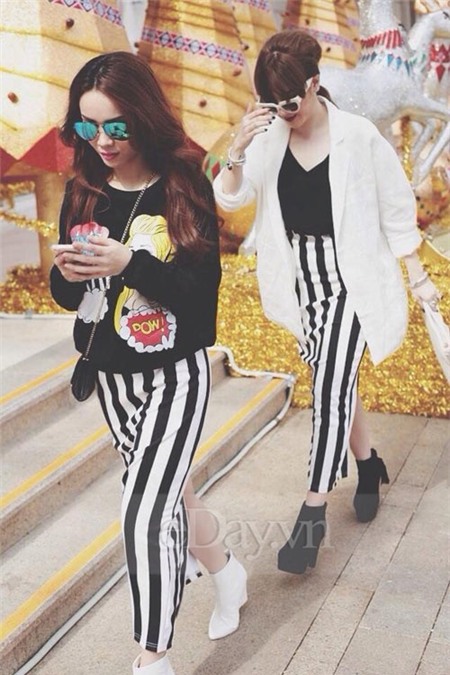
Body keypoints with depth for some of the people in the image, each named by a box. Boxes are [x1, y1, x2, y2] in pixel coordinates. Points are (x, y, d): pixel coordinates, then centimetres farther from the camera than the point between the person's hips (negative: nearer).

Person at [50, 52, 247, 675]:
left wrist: (131, 265, -30)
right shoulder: (83, 192, 1)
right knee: (166, 493, 22)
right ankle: (226, 572, 50)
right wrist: (67, 273, -18)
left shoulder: (184, 188, -13)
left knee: (145, 518, -11)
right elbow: (67, 296, 5)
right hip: (111, 377, 6)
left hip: (175, 376, -6)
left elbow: (202, 292, -16)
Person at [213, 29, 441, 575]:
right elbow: (228, 199, -9)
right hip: (302, 282, 5)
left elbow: (396, 210, -6)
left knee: (329, 390, -10)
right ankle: (368, 465, 40)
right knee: (335, 385, 17)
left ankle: (312, 514, -1)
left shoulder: (359, 138, -14)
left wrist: (418, 278, -2)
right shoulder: (268, 137, -4)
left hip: (349, 280, -5)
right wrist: (236, 149, -28)